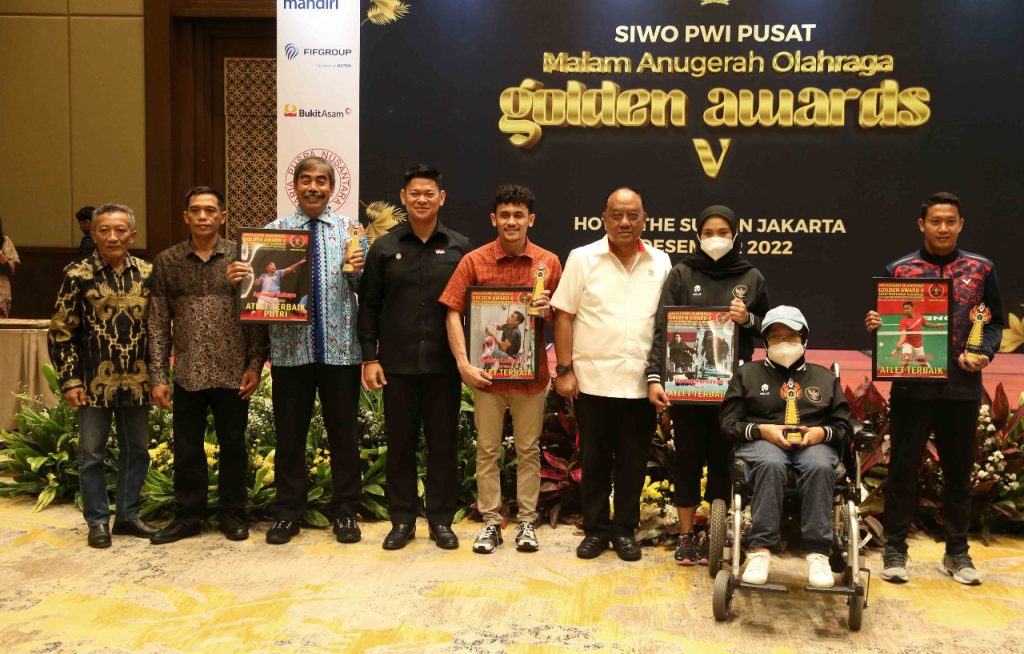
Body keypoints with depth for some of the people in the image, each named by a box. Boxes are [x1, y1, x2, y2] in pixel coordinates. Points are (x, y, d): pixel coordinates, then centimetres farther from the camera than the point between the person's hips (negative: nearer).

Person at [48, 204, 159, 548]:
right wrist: (69, 381, -8)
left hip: (137, 381, 3)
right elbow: (61, 332, -4)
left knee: (137, 450, 11)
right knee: (92, 453, 6)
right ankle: (98, 520, 20)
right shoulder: (78, 275, -6)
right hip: (94, 382, -3)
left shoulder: (148, 273, 2)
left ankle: (128, 514, 26)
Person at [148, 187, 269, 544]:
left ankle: (233, 514, 23)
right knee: (186, 449, 9)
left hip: (233, 374, -1)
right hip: (187, 375, 2)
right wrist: (158, 376, 1)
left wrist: (255, 365, -6)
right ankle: (189, 516, 24)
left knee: (233, 446, 8)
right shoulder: (166, 261, 5)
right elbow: (158, 324, 5)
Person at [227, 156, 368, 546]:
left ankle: (345, 512, 24)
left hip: (340, 346, 0)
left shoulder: (350, 229, 4)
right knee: (290, 433, 10)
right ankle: (288, 512, 24)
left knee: (343, 432, 10)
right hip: (290, 348, 0)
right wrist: (238, 277, -17)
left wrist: (357, 270, -19)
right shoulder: (274, 231, 5)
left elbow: (364, 289, 2)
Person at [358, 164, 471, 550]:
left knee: (443, 442, 6)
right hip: (397, 363, 1)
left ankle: (441, 519, 19)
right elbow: (368, 306, 5)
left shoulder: (459, 248, 4)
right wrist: (369, 357, -1)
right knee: (400, 442, 7)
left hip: (444, 363, 0)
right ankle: (403, 519, 19)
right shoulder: (384, 248, 5)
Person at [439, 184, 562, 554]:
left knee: (528, 450, 10)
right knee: (487, 451, 8)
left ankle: (527, 522, 22)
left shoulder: (549, 263, 0)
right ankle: (491, 522, 20)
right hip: (487, 373, 0)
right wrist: (464, 363, -14)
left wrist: (548, 309, -16)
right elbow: (453, 313, -5)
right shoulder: (474, 261, -3)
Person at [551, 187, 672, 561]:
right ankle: (595, 530, 22)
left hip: (641, 384, 2)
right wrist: (564, 370, -7)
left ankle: (625, 530, 23)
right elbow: (564, 317, -1)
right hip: (592, 381, -1)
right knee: (595, 460, 9)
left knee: (633, 462, 9)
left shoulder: (660, 264, 7)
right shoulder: (582, 259, 0)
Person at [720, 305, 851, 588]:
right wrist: (762, 430, -9)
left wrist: (822, 432, -5)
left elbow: (843, 425, 18)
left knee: (820, 467, -36)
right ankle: (760, 549, -40)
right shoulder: (748, 374, 19)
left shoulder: (825, 377, 25)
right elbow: (729, 423, 9)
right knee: (770, 464, -39)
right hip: (762, 441, -1)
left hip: (813, 443, 2)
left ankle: (818, 553, -36)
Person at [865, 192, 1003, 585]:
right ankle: (895, 549, 14)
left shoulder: (981, 269, 7)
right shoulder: (898, 270, 4)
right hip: (911, 386, -1)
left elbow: (994, 322, 9)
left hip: (962, 387, 2)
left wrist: (984, 353, -9)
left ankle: (957, 552, 24)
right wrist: (874, 325, -17)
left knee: (959, 469, 10)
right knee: (903, 467, 2)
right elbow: (883, 322, 6)